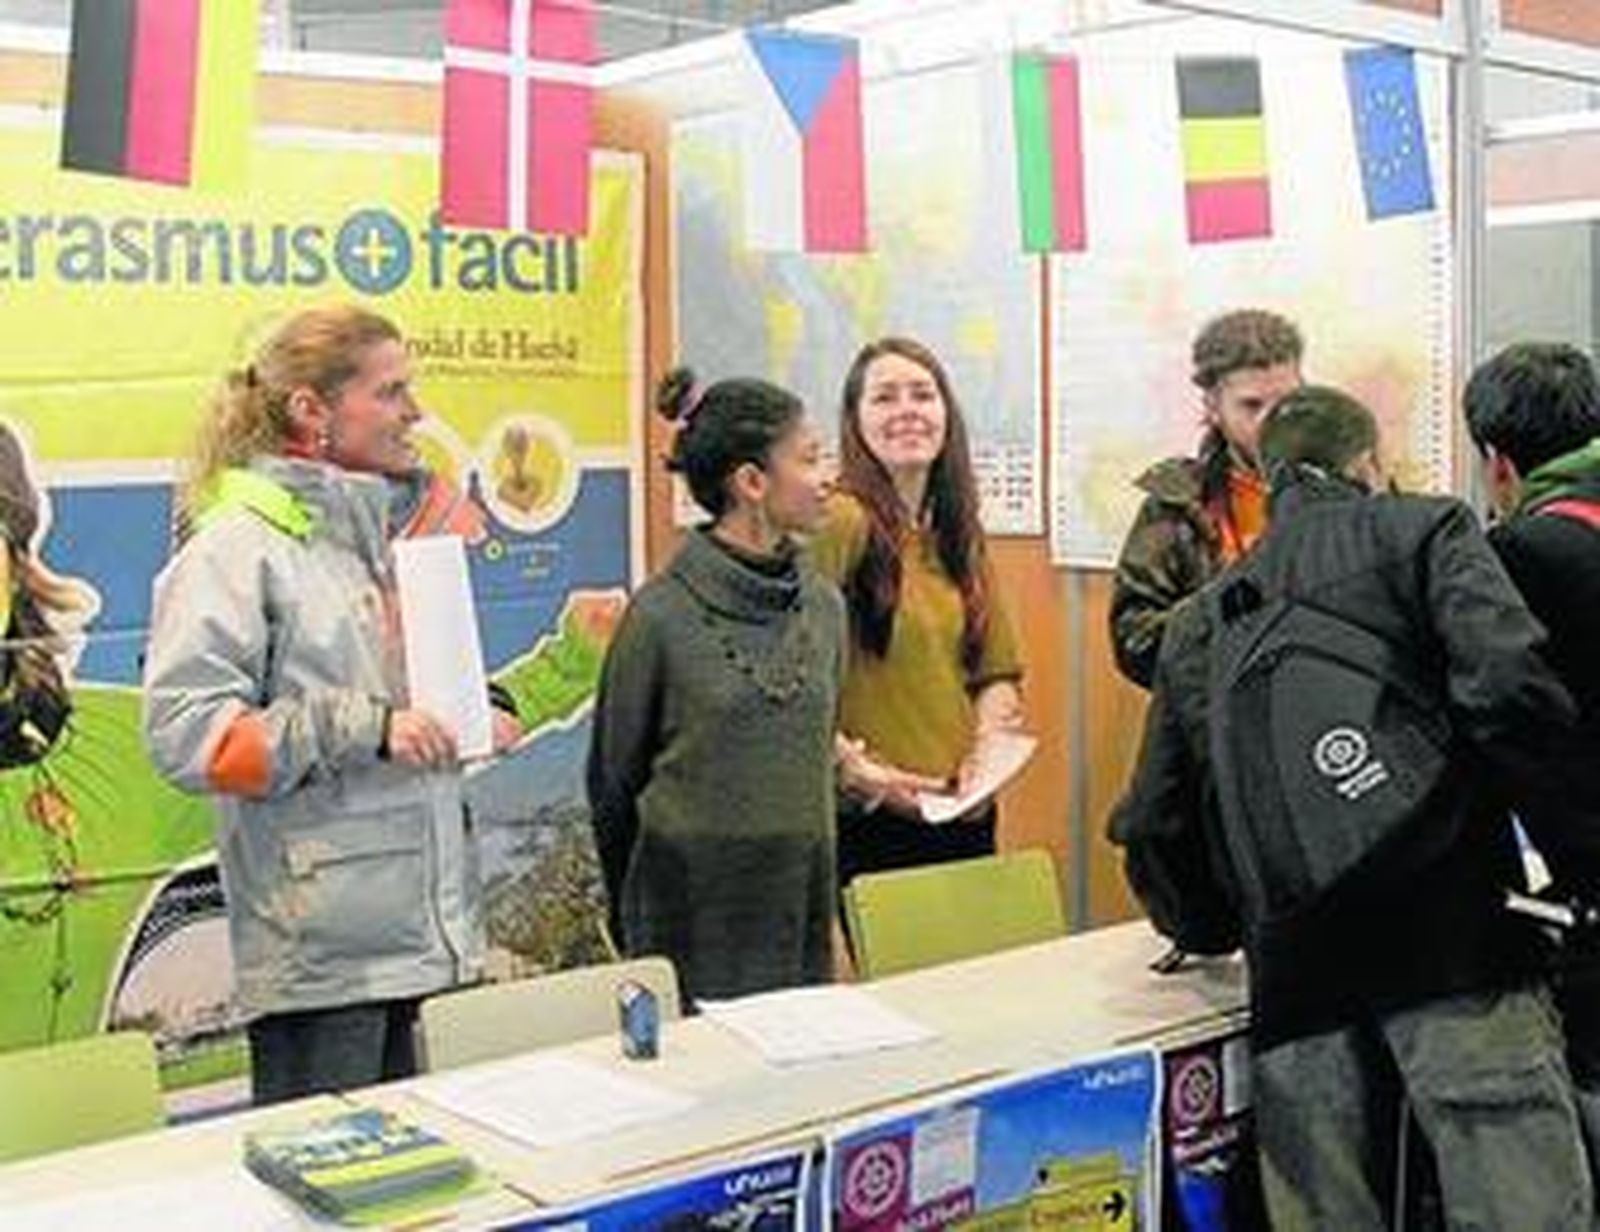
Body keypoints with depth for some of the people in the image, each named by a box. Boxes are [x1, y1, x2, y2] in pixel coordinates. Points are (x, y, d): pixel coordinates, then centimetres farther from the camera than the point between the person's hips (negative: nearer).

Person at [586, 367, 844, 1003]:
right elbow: (613, 782, 0)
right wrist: (632, 915, 9)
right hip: (692, 921, -4)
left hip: (803, 910, 5)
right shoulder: (662, 615, -10)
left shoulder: (824, 606, 5)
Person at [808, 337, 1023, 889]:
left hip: (965, 810, 7)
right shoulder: (841, 521, -11)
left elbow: (997, 670, 17)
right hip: (868, 818, -7)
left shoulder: (959, 534, 13)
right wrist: (854, 767, -19)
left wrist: (986, 747, 0)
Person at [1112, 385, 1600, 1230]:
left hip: (1295, 975, 5)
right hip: (1452, 938, -4)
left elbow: (1152, 827, 19)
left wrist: (1217, 929, 35)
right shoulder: (1421, 532, 8)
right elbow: (1507, 690, -11)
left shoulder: (1199, 620, 22)